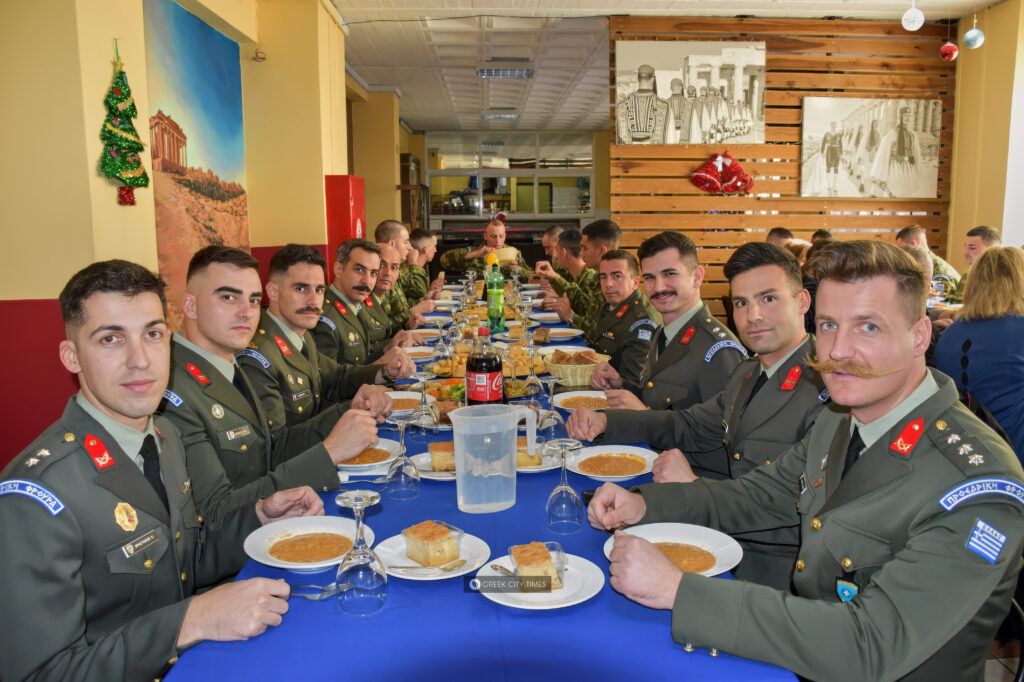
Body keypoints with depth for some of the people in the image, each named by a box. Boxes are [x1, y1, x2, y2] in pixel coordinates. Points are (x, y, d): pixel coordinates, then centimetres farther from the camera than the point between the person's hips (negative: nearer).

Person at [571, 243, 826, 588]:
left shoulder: (828, 389, -21)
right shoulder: (749, 372, 10)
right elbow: (688, 426, 19)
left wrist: (695, 489, -25)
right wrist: (603, 421, 4)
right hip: (735, 541, 8)